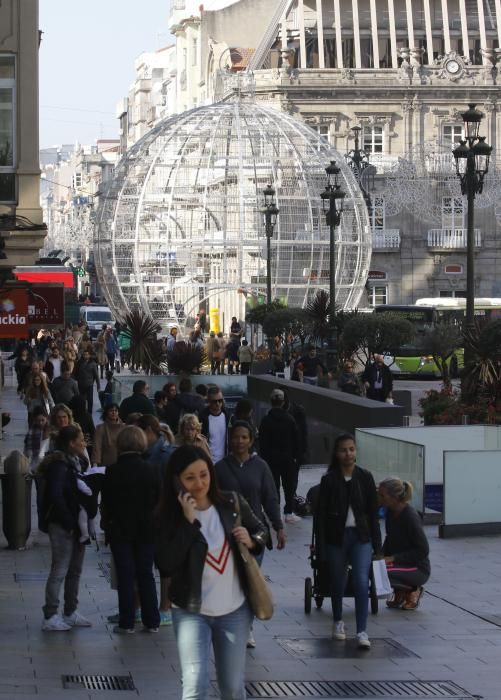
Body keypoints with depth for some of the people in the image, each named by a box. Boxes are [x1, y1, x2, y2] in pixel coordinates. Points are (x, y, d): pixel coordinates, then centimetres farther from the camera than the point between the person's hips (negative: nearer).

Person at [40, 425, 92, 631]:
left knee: (75, 570, 14)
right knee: (59, 570, -5)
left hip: (75, 525, 9)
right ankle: (50, 617, 0)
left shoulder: (75, 463, 13)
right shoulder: (59, 465, -15)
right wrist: (69, 522, -19)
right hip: (62, 526, -9)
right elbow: (55, 496, -22)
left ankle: (71, 612, 24)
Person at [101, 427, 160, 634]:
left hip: (121, 531, -2)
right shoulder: (149, 471, -3)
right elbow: (157, 501, 2)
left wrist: (107, 527, 5)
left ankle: (126, 623, 2)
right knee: (146, 574, 9)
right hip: (146, 531, 2)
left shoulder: (113, 472, -10)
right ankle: (151, 621, 10)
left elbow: (106, 504, -5)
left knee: (125, 577, 1)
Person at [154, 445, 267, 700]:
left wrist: (251, 541, -11)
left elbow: (261, 532, 12)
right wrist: (188, 522, -24)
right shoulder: (168, 516, -11)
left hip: (235, 611, 3)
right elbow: (167, 566, -22)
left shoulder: (232, 504, -4)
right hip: (191, 612, -3)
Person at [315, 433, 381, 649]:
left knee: (361, 582, -13)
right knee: (337, 583, 12)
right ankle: (338, 622, 36)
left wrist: (377, 544, 4)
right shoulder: (329, 480, -4)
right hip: (336, 537, 0)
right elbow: (321, 516, -3)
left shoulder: (365, 478, 1)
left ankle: (362, 631, -12)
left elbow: (373, 512, 5)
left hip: (361, 537, 0)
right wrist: (321, 548, -7)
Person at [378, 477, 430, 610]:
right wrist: (382, 556, -5)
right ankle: (400, 594, 8)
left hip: (419, 569, -8)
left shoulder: (410, 517, -23)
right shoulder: (390, 512, 1)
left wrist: (393, 558, -25)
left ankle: (412, 590, -3)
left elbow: (423, 550, -22)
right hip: (398, 563, 8)